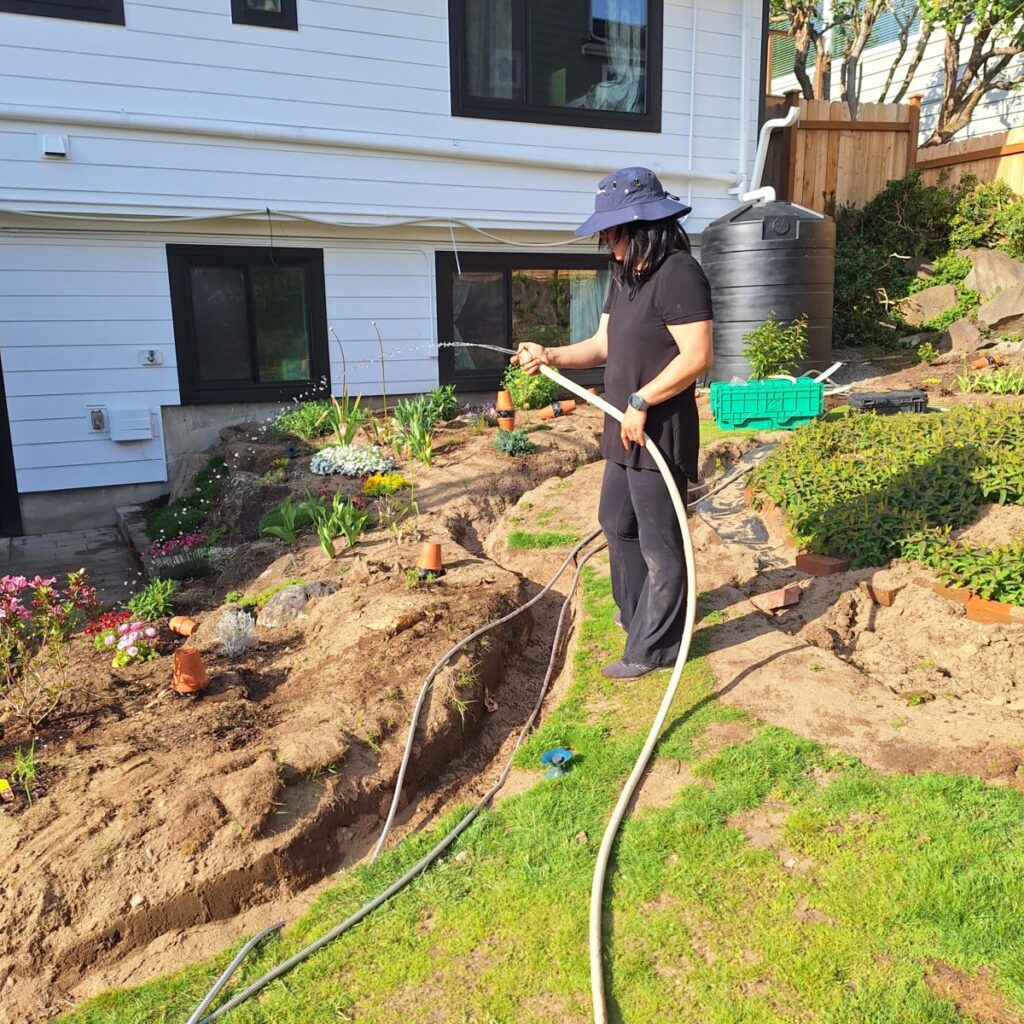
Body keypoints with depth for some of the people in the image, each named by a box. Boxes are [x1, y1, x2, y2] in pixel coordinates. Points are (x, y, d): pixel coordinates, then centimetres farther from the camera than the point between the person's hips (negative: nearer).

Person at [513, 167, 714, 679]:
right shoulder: (625, 276, 12)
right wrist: (551, 356, -2)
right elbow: (603, 345, 12)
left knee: (659, 542, 2)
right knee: (617, 523, 23)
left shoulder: (678, 273, -17)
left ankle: (653, 647, 15)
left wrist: (641, 402, -21)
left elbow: (697, 356, -24)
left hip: (660, 433, -10)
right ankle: (635, 612, 43)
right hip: (625, 430, 10)